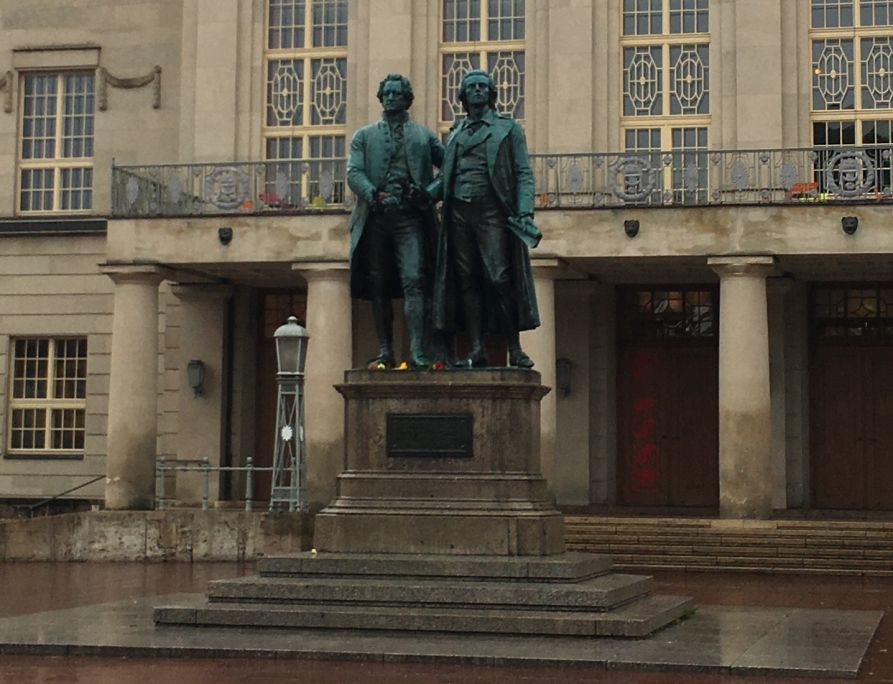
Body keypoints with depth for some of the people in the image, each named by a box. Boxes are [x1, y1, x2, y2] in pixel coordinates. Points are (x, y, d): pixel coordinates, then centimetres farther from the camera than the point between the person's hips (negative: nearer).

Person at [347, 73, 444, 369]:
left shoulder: (424, 136, 16)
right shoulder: (364, 136, 16)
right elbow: (354, 173, 2)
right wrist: (374, 196, -16)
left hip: (409, 218, -1)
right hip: (376, 219, 2)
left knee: (413, 282, -14)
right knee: (379, 288, 3)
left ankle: (417, 352, -20)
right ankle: (385, 352, 9)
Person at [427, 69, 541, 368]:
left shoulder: (508, 128, 8)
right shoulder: (456, 133, 20)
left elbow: (523, 174, 2)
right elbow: (445, 177, 19)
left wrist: (525, 213, -11)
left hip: (491, 211, -4)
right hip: (459, 211, 4)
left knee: (499, 279, -10)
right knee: (467, 281, 1)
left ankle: (515, 349, -5)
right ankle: (476, 350, 2)